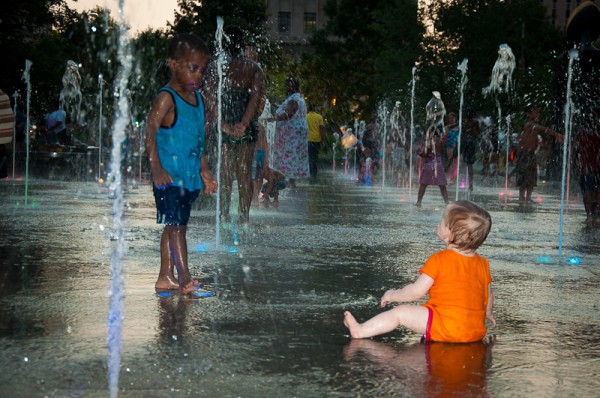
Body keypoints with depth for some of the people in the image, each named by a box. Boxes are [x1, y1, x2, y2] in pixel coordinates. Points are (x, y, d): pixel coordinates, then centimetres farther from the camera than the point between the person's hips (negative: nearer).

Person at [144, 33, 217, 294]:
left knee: (175, 225, 13)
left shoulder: (197, 97, 14)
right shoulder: (167, 98, -11)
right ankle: (184, 278, -9)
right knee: (175, 226, -8)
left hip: (189, 176, 8)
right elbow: (150, 129, -20)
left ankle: (165, 277, 21)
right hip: (169, 175, -8)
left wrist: (204, 169, 23)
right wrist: (156, 168, -26)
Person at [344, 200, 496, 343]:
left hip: (445, 328, -6)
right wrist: (488, 313, 40)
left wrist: (392, 295, 7)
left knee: (400, 312, -1)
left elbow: (416, 291, -9)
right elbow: (489, 295, 19)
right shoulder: (483, 263, 8)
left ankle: (361, 331, -3)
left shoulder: (439, 260, -9)